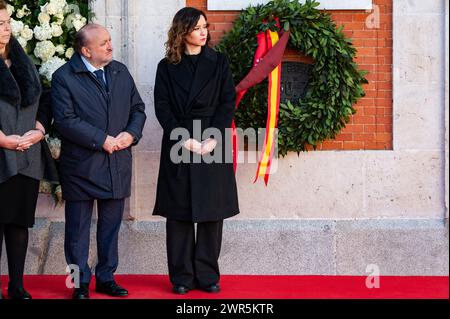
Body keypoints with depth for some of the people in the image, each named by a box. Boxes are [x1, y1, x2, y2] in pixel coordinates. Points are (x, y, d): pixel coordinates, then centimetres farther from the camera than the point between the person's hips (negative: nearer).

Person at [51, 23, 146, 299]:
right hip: (81, 165, -5)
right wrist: (102, 140, -18)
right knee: (78, 228, 4)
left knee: (111, 226, 12)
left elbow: (138, 108, 12)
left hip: (118, 164, 5)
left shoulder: (121, 72, 10)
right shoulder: (64, 77, -8)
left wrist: (131, 134, -8)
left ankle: (107, 278, 24)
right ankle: (81, 283, 14)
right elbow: (66, 120, -16)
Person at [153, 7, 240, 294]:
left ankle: (208, 275, 7)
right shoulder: (167, 67, 6)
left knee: (211, 212, 1)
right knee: (179, 213, 0)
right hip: (179, 146, 0)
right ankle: (182, 277, 6)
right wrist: (185, 140, -12)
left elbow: (228, 102, 2)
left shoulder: (218, 62, 8)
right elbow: (162, 108, 0)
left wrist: (213, 139, -11)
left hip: (213, 144, 1)